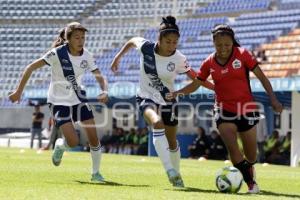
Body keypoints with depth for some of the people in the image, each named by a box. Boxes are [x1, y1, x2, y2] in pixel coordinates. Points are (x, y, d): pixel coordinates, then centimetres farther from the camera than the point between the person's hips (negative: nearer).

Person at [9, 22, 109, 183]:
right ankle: (59, 146, 21)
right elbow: (30, 68, -17)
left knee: (94, 137, -6)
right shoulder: (58, 53, -20)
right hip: (59, 101, -4)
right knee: (73, 142, -16)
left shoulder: (86, 56, -6)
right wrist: (19, 91, -18)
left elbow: (100, 78, -1)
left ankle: (95, 173, 13)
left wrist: (104, 92, -23)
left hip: (78, 98, 4)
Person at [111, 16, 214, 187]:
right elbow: (132, 41, 5)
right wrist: (118, 57, 12)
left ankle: (176, 175, 37)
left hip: (168, 101, 2)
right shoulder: (146, 47, -17)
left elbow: (195, 77, -4)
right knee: (157, 123, -33)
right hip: (147, 98, -2)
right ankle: (169, 170, -36)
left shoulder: (179, 59, -16)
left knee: (172, 142, 12)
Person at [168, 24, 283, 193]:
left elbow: (261, 76, -4)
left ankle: (249, 168, 45)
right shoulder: (209, 63, -2)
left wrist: (273, 99, -10)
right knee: (232, 146, -21)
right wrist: (177, 93, -10)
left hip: (246, 109, -1)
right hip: (224, 111, 1)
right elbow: (195, 84, 7)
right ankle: (251, 183, -10)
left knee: (251, 155, 10)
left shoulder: (242, 55, -9)